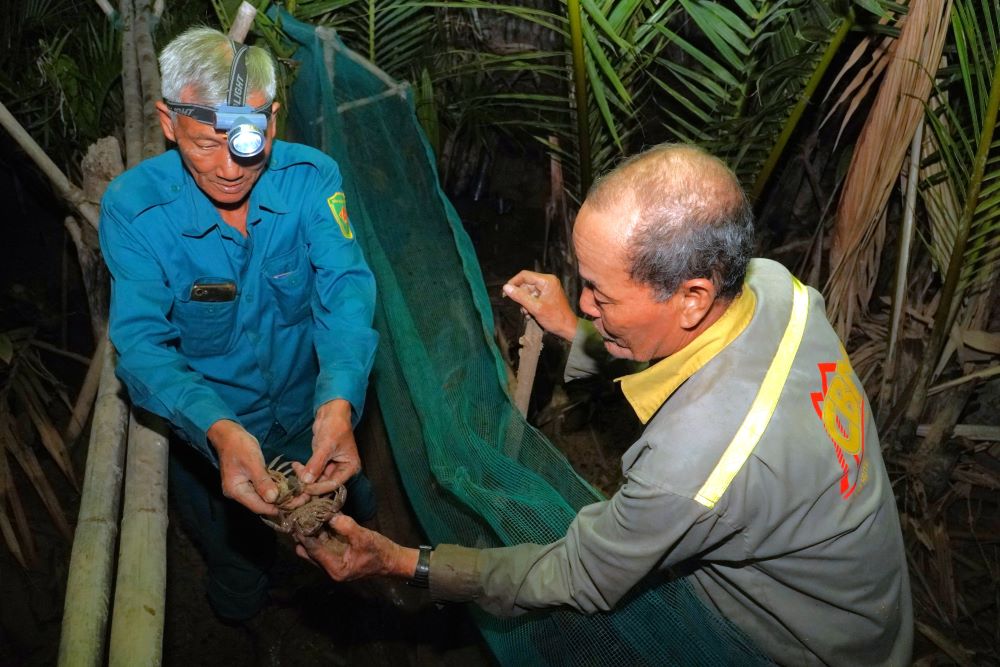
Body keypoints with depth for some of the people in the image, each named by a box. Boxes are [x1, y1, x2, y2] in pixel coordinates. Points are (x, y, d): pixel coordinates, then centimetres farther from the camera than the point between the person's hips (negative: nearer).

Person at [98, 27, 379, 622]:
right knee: (240, 598, 15)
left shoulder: (312, 178, -20)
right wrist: (219, 430, -48)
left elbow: (346, 290, -28)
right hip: (208, 432, -1)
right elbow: (142, 343, -29)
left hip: (311, 416, 2)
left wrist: (338, 403, -48)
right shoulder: (133, 208, -24)